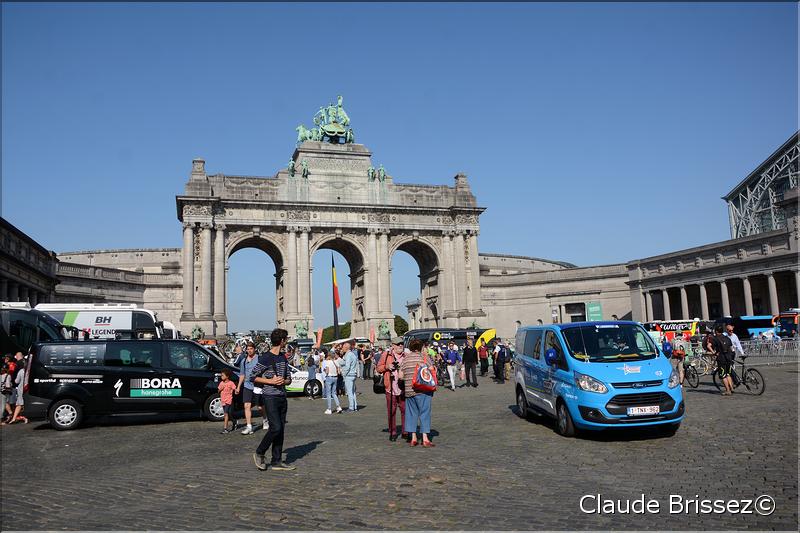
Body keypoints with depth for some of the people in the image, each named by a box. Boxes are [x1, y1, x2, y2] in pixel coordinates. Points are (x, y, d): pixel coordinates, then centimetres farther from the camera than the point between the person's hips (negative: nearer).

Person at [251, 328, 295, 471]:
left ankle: (277, 462, 12)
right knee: (275, 428, -13)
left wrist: (283, 381, -5)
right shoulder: (265, 358, -8)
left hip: (282, 397, 7)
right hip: (270, 397, -7)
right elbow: (253, 377, -7)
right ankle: (259, 453, 7)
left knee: (281, 430, 6)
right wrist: (270, 381, -14)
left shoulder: (283, 358, 14)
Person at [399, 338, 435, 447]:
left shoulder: (405, 358, 6)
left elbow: (400, 376, 5)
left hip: (409, 390, 4)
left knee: (411, 413, 12)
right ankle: (425, 438, 1)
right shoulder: (424, 356, -4)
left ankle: (413, 438, 15)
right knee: (424, 413, 2)